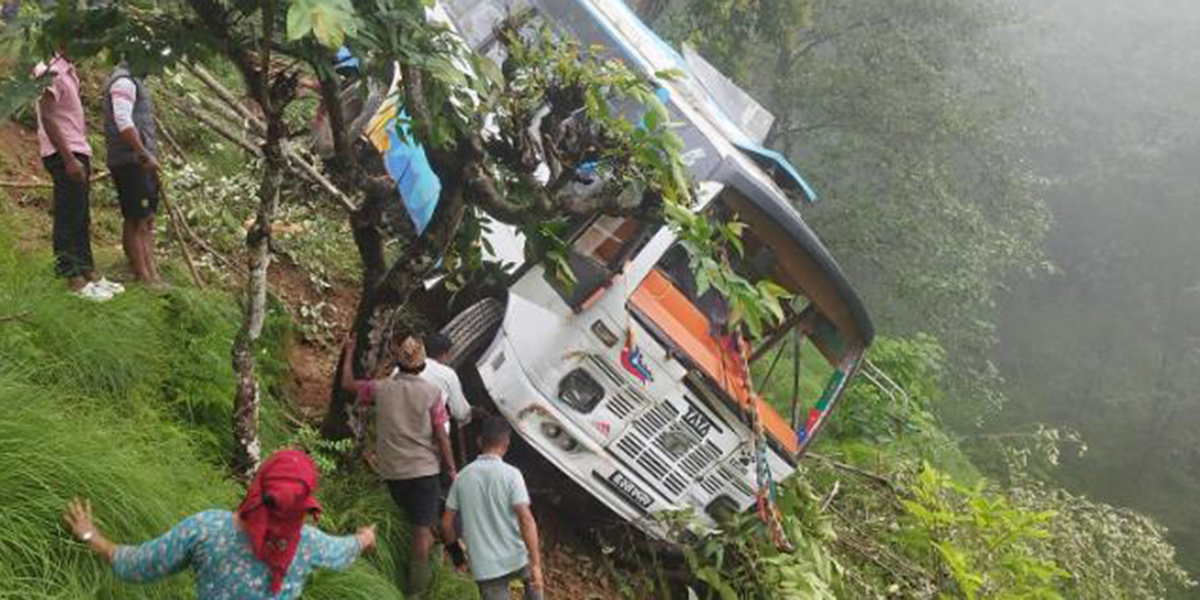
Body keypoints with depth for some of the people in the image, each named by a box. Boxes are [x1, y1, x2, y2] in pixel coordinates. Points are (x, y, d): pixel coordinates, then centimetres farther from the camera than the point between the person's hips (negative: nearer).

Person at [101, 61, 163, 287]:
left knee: (147, 219, 12)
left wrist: (149, 155, 17)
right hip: (130, 161, -10)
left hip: (141, 161, 10)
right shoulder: (123, 82, -12)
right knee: (136, 220, -6)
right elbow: (123, 122, -22)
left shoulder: (132, 81, 20)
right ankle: (144, 276, -4)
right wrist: (145, 154, -22)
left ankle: (150, 273, 16)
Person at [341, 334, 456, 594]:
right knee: (422, 526, 6)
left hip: (392, 470, 4)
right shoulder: (431, 393, -11)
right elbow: (441, 436, -9)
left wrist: (348, 353, 25)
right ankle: (419, 581, 12)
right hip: (423, 468, -3)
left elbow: (348, 383, 13)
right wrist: (451, 469, 1)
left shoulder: (381, 388, -4)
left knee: (417, 521, 25)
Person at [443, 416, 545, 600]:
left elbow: (446, 523, 4)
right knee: (534, 581, 33)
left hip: (484, 567, 1)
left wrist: (455, 551, 21)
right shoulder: (511, 474, -11)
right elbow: (526, 519, -20)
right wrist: (536, 563, -19)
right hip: (516, 559, -1)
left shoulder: (463, 476, 1)